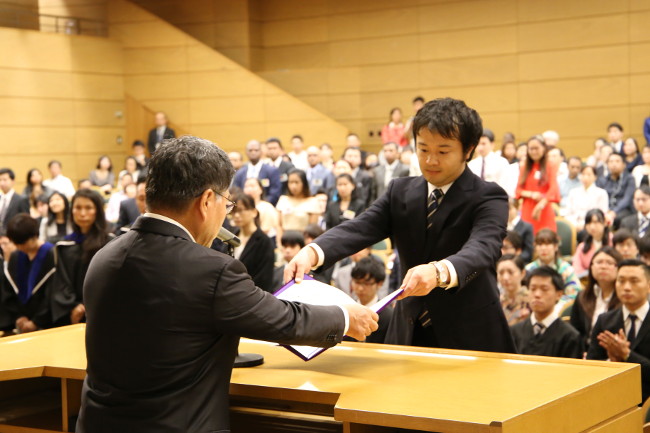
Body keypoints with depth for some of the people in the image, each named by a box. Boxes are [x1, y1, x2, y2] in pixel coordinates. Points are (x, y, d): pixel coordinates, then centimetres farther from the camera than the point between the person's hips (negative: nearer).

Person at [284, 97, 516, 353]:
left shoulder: (489, 198, -9)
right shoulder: (400, 191, 5)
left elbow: (483, 248, -28)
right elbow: (360, 228, -10)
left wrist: (439, 272, -50)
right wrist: (313, 252, -31)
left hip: (471, 339, -4)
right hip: (409, 333, 4)